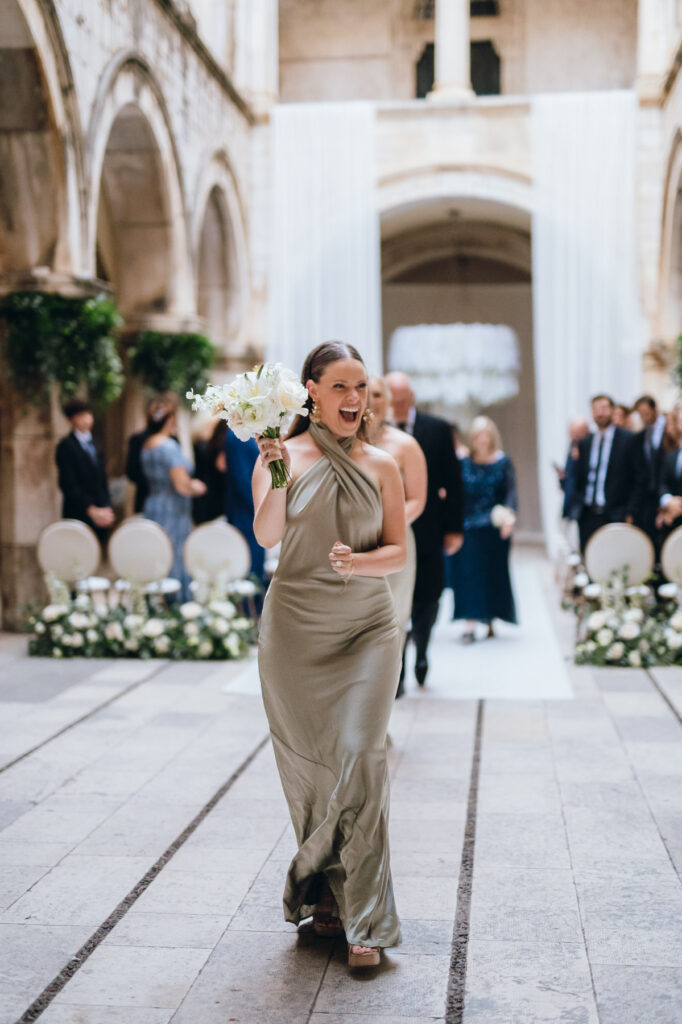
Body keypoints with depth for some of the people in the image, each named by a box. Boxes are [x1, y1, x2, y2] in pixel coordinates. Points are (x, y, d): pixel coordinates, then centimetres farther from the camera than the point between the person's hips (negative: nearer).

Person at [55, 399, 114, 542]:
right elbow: (68, 485, -12)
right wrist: (92, 510, -14)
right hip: (80, 516, -6)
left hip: (101, 516, 6)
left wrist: (107, 509, 7)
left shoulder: (95, 446, 18)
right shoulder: (66, 446, -5)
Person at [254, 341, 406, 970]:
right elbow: (267, 535, -13)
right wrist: (277, 475, -28)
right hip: (296, 630, 0)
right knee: (307, 765, 7)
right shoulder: (284, 455, 0)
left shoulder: (381, 465, 4)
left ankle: (363, 919, -1)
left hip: (366, 629, 0)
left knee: (359, 758, -9)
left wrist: (358, 561, -15)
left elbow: (398, 551, 5)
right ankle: (323, 893, 26)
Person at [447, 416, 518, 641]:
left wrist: (509, 514, -22)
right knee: (469, 571, -6)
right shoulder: (464, 463, 7)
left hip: (494, 527, 0)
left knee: (493, 571, 3)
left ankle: (489, 620, 17)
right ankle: (470, 625, -9)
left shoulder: (503, 462, 3)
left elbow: (510, 492, -5)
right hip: (469, 526, 1)